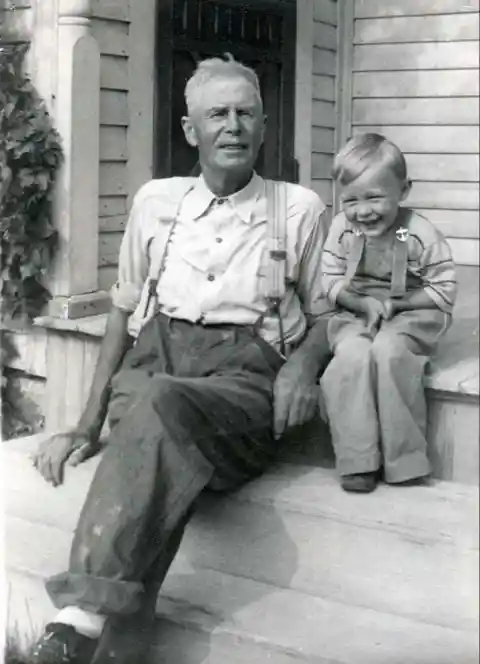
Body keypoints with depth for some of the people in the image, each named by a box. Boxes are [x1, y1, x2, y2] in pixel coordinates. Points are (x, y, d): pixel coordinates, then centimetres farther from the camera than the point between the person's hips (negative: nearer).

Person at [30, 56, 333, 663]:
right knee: (151, 409, -37)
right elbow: (124, 312, 20)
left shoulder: (300, 209, 15)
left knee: (161, 401, -38)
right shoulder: (156, 200, 20)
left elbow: (324, 315, 17)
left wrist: (304, 363, -8)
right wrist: (88, 425, 10)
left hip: (241, 372, -2)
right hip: (153, 356, 2)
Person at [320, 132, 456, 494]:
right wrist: (364, 304, -16)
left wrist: (393, 304, -16)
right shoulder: (342, 229, -4)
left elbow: (444, 291, -8)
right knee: (352, 354, -29)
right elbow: (332, 281, 2)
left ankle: (403, 458, -19)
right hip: (356, 315, 3)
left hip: (410, 317, -2)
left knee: (388, 350, -33)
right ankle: (359, 460, -21)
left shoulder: (421, 234, -13)